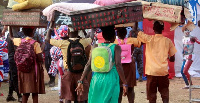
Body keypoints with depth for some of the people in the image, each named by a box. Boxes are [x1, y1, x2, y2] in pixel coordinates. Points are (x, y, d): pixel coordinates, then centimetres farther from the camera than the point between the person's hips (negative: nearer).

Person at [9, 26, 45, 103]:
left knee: (25, 92, 13)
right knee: (35, 92, 4)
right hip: (34, 69, -4)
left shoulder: (20, 41, -1)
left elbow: (11, 37, 20)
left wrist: (10, 26, 30)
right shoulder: (35, 44, -13)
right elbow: (40, 59, -15)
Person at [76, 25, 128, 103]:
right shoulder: (116, 47, -2)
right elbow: (118, 65, -12)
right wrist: (124, 83, -10)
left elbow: (88, 65, 4)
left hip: (96, 79, 4)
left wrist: (81, 81, 6)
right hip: (110, 80, -4)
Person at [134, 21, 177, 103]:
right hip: (163, 71, 1)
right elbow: (172, 59, 6)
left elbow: (135, 31, 8)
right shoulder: (167, 41, 2)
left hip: (151, 72, -1)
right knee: (165, 95, 8)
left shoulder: (148, 39, -2)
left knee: (152, 96, 4)